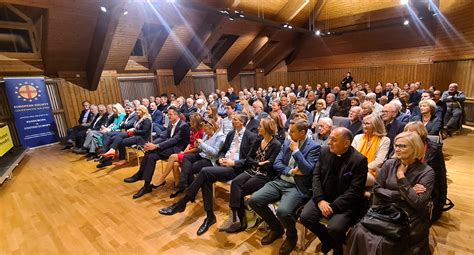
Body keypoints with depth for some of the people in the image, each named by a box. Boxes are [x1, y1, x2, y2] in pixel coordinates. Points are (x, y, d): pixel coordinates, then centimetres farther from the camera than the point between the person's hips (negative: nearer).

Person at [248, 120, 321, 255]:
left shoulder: (314, 147, -6)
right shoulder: (287, 142, 11)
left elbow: (307, 170, -18)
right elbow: (276, 164, 6)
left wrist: (296, 150, -14)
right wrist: (291, 171, -10)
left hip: (297, 187, -6)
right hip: (280, 181, 6)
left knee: (283, 211, -32)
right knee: (254, 200, -10)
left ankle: (291, 235, 7)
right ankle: (277, 228, 16)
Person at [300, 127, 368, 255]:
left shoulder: (359, 160, -15)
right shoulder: (325, 151, -1)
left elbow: (354, 191, -17)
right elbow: (316, 175, 0)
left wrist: (333, 206, -20)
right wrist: (320, 200, -13)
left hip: (345, 203, -4)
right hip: (323, 197, 5)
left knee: (334, 228, -26)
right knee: (305, 217, -14)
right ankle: (328, 240, 18)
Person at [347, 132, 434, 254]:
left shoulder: (426, 172, -7)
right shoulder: (389, 164, 3)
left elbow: (418, 203, -16)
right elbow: (376, 189, 0)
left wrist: (401, 177, -14)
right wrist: (401, 195, -12)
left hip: (410, 220, -3)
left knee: (380, 244, -25)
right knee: (358, 232, -22)